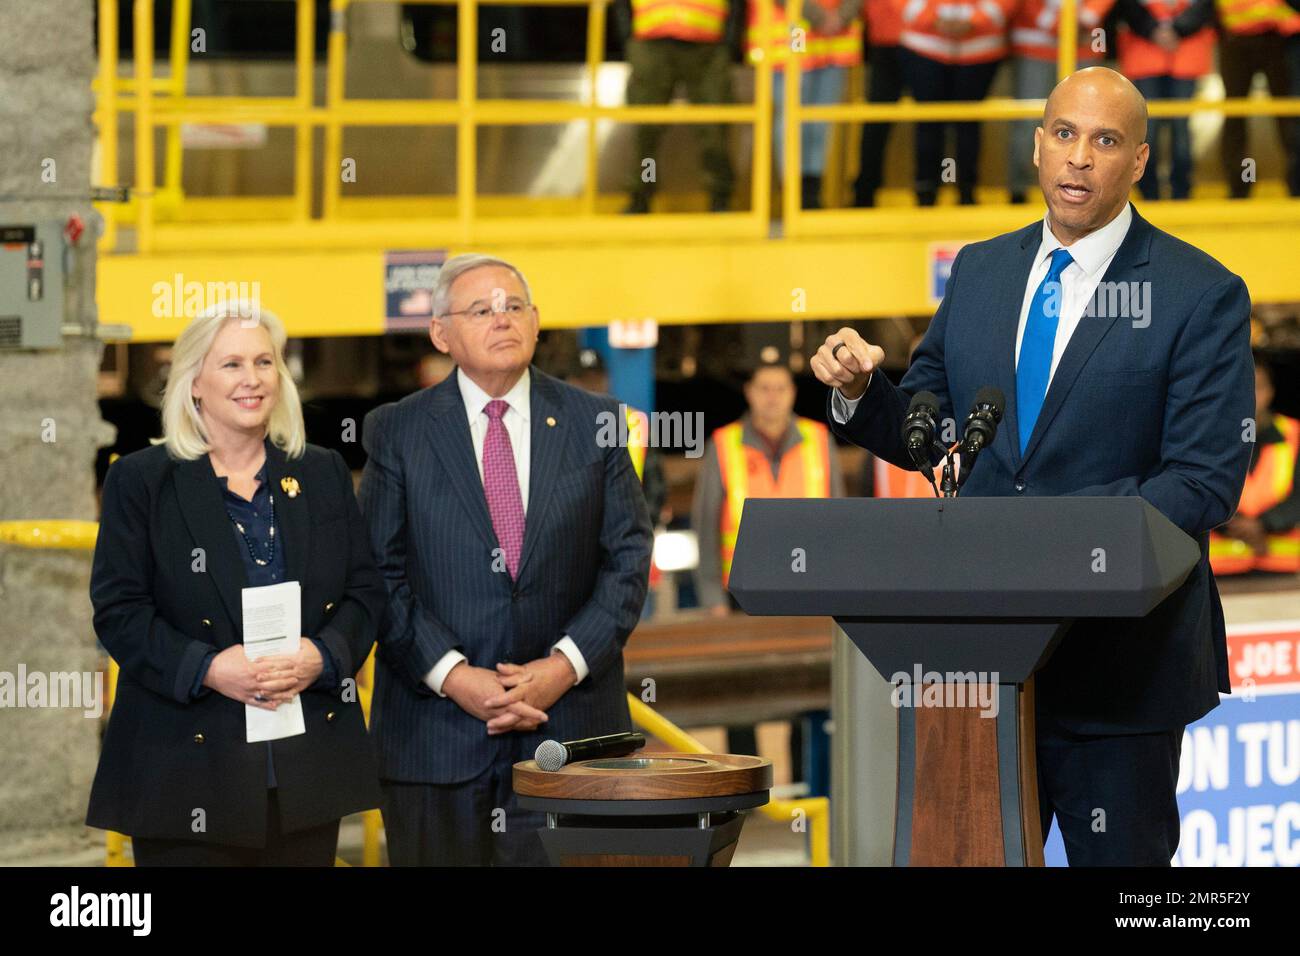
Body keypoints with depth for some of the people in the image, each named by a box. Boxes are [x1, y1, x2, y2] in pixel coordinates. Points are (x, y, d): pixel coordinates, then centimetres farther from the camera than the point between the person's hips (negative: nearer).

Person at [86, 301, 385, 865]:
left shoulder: (324, 475, 13)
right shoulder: (139, 481, 3)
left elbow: (365, 592, 10)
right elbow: (118, 610, -3)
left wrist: (322, 657, -11)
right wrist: (206, 669, -18)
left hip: (309, 753, 3)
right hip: (189, 758, -3)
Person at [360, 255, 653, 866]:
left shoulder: (594, 424, 9)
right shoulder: (396, 432, 5)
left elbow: (628, 558, 5)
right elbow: (380, 575, -1)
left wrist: (567, 664, -8)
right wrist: (452, 675, -12)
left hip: (570, 718, 1)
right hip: (437, 735, -1)